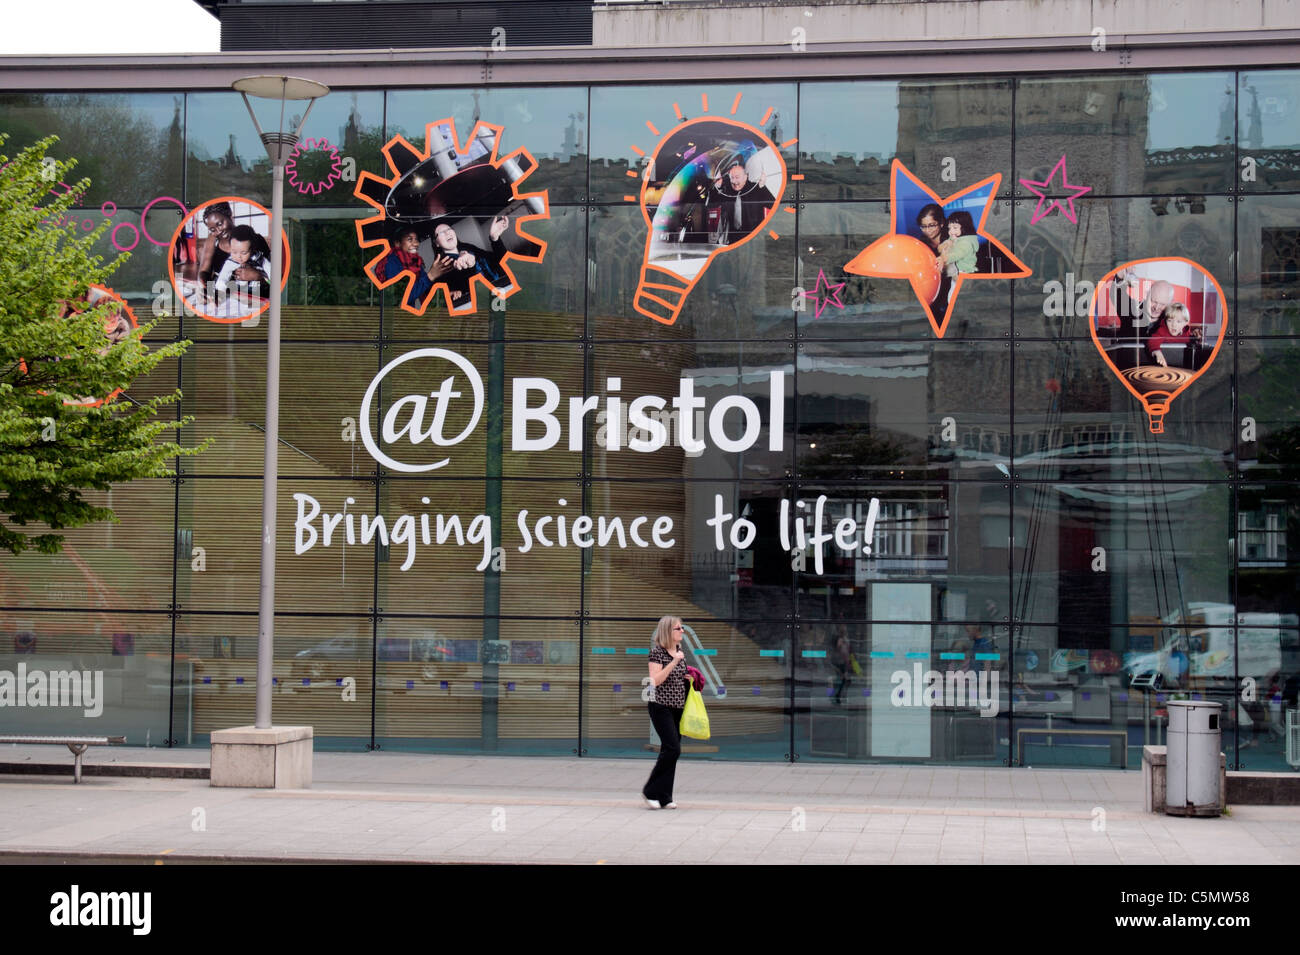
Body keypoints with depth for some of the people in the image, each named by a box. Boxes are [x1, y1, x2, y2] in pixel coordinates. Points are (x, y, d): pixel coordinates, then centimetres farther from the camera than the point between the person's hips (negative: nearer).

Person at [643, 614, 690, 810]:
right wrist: (674, 662, -23)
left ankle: (664, 797, 9)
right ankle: (650, 791, -5)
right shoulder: (657, 652, -9)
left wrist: (689, 678, 6)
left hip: (678, 707, 7)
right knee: (673, 748, -15)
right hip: (661, 706, -7)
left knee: (669, 750, 6)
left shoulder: (680, 652, 13)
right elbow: (656, 680, -19)